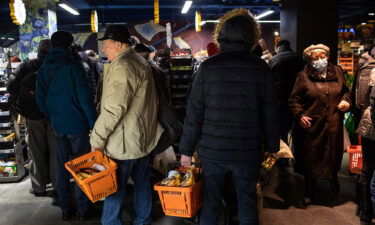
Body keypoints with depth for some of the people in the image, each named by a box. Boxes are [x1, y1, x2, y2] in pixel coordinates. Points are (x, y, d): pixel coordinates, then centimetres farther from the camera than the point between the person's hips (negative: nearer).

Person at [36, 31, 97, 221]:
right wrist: (94, 125, -11)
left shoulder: (43, 69, 5)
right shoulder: (73, 66, -13)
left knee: (62, 168, 14)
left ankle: (65, 209, 24)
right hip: (78, 125, -5)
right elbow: (85, 99, -17)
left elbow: (41, 101, 8)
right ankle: (82, 209, 15)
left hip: (58, 126, 5)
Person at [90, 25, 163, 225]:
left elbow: (113, 109, -25)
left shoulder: (121, 66, -19)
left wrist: (97, 138, -17)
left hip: (124, 142, -10)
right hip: (144, 138, 10)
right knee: (142, 182, 19)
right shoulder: (140, 61, 12)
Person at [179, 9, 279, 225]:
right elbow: (269, 112, 0)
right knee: (248, 205, 14)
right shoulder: (261, 68, -3)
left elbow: (194, 112, -3)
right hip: (248, 151, 0)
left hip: (212, 150, 0)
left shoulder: (207, 67, -4)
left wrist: (187, 149, 5)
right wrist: (272, 146, 13)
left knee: (210, 204, 14)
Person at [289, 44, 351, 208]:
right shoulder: (303, 76, -4)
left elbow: (345, 91, 22)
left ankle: (333, 178, 48)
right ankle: (309, 193, 23)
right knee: (310, 159, 6)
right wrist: (300, 115, -14)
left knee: (332, 156, 14)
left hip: (333, 125, 3)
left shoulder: (337, 72, 8)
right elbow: (294, 99, -1)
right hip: (311, 124, -3)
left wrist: (346, 101, 2)